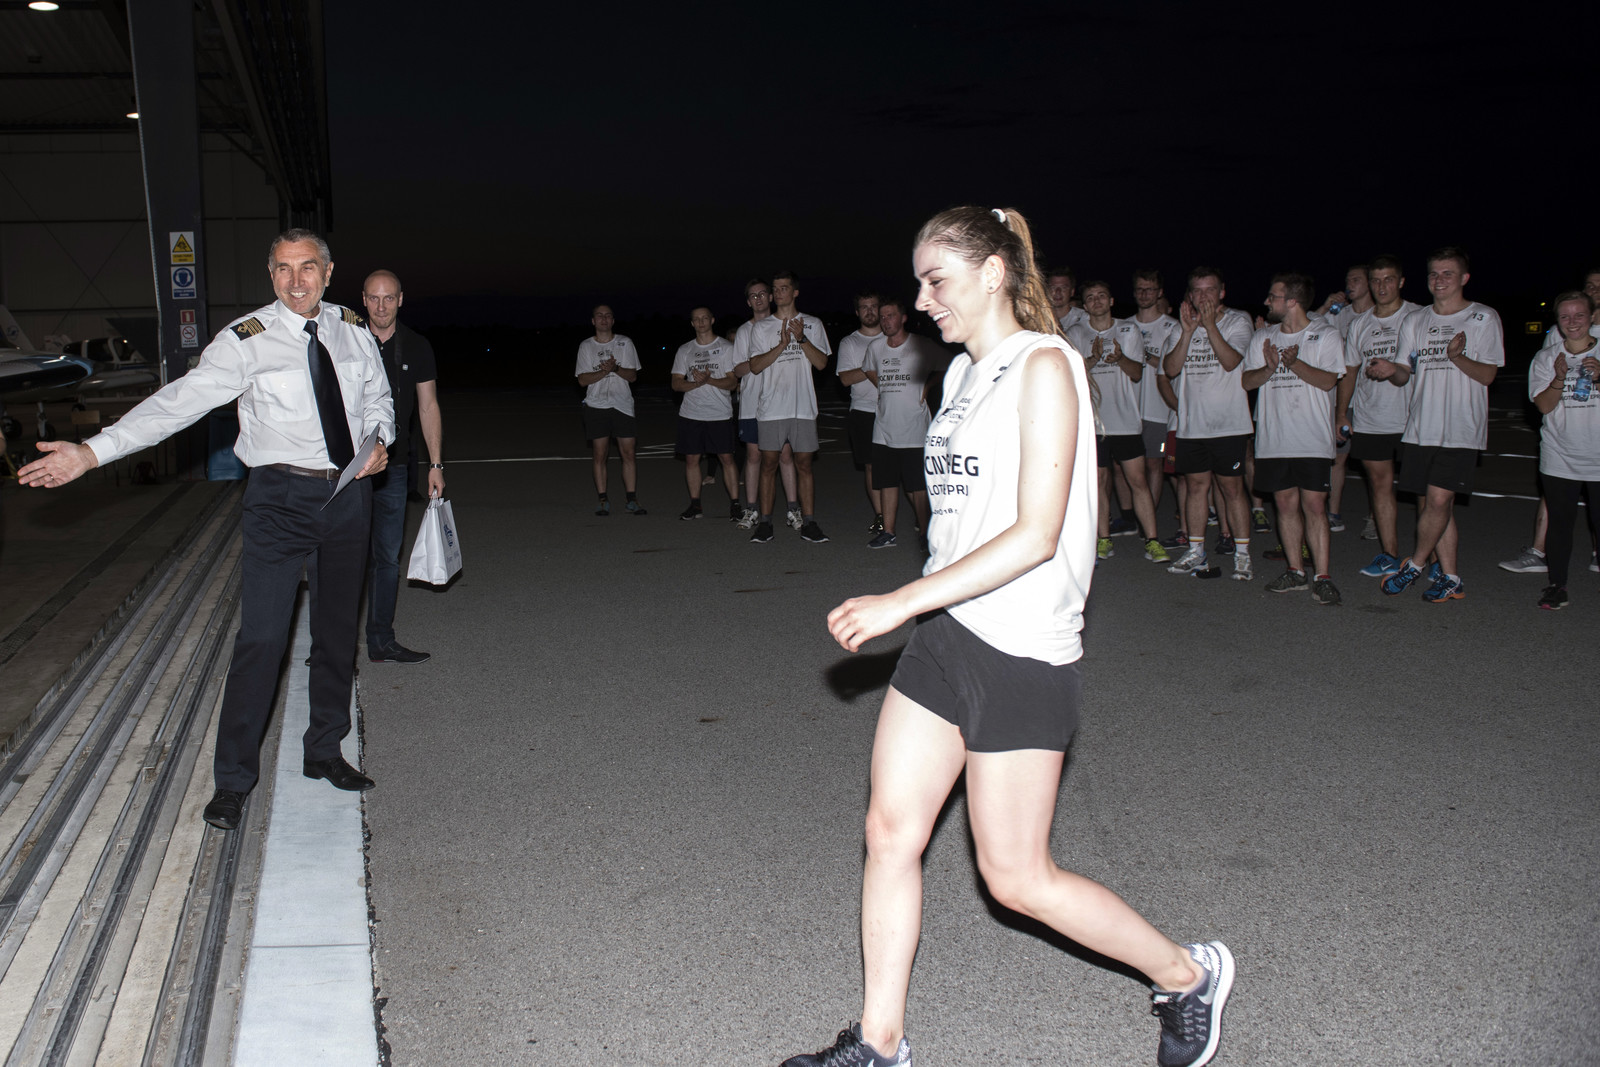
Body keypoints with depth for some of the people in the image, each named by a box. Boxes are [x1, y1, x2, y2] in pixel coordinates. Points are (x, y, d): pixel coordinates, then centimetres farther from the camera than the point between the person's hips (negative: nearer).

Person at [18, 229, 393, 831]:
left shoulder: (353, 331, 5)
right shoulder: (247, 340, -8)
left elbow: (378, 398, 18)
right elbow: (179, 401, -16)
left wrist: (380, 441, -4)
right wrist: (93, 451, -25)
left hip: (349, 494, 4)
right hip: (281, 498, -4)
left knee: (337, 632, 13)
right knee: (261, 638, -10)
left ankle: (324, 753, 31)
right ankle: (233, 781, 4)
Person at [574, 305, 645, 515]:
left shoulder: (625, 343, 7)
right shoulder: (586, 346, 7)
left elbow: (632, 375, 1)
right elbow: (582, 380, -1)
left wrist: (616, 368, -18)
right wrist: (604, 371, -16)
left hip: (622, 405, 0)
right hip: (596, 406, 0)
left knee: (628, 453, -3)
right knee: (599, 455, 1)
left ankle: (632, 500, 4)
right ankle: (604, 501, 7)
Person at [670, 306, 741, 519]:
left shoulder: (726, 348, 3)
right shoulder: (684, 350, 11)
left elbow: (732, 383, -4)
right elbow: (676, 383, 6)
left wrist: (709, 379, -20)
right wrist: (697, 383, -13)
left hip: (720, 414, -3)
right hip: (691, 414, 3)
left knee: (726, 458, -4)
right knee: (691, 459, 4)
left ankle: (734, 504, 2)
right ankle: (694, 504, 14)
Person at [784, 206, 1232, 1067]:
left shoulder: (1043, 366, -13)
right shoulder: (963, 372, 12)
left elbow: (1036, 534, -21)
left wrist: (903, 601, -24)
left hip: (1020, 651, -8)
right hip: (944, 634, 8)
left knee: (1016, 877, 2)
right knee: (890, 832, 7)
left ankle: (1188, 975, 25)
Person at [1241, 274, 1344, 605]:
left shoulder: (1325, 335, 2)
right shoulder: (1262, 338, 13)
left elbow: (1328, 380, -9)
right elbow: (1247, 381, 5)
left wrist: (1294, 363, -22)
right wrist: (1269, 368, -15)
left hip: (1312, 440, -4)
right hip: (1273, 439, 4)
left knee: (1314, 505, -8)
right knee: (1286, 503, 7)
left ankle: (1322, 576, -4)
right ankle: (1294, 571, 16)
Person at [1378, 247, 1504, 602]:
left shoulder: (1484, 319, 2)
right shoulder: (1414, 322, 14)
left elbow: (1487, 375, -4)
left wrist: (1457, 357, -22)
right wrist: (1394, 369, -10)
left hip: (1461, 429, -4)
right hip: (1420, 426, 4)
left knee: (1438, 499, -13)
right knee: (1431, 502, 5)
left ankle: (1415, 565, 5)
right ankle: (1450, 579, 14)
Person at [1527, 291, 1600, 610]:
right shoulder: (1546, 358, 5)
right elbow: (1544, 405, -4)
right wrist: (1560, 378, -20)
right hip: (1560, 458, 1)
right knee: (1559, 521, 5)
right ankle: (1557, 585, 16)